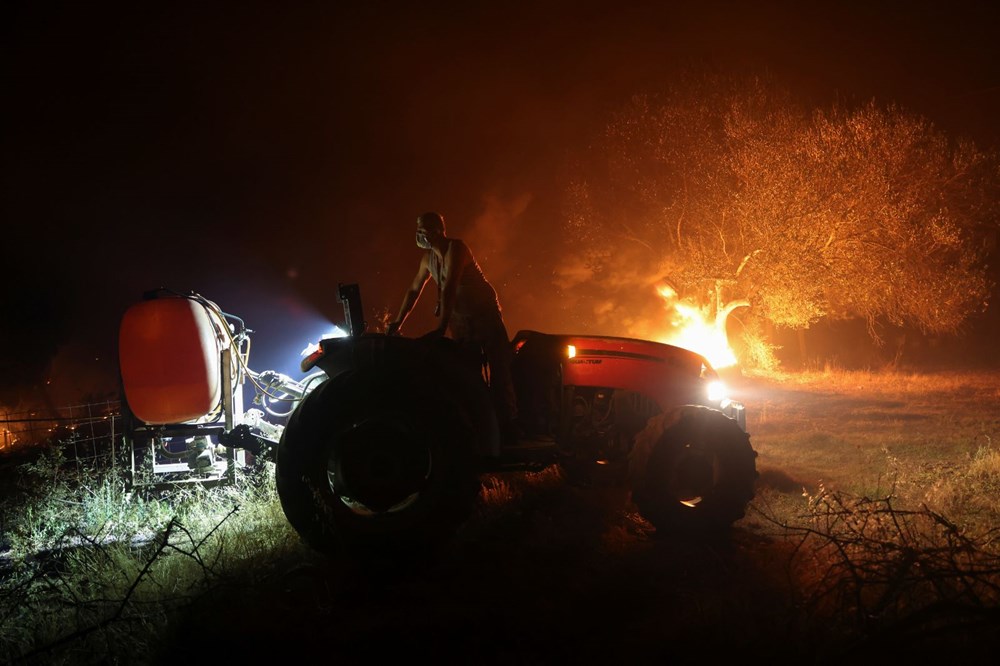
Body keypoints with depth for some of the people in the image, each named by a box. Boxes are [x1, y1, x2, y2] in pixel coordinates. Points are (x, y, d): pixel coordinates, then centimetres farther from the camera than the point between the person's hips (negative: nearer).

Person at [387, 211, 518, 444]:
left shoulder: (456, 249, -21)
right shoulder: (428, 258, 4)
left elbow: (449, 287, -30)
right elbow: (414, 290, 14)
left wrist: (442, 327, -37)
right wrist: (397, 323, 13)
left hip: (485, 314, -7)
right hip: (460, 318, 7)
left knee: (498, 371, -10)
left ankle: (506, 427, -7)